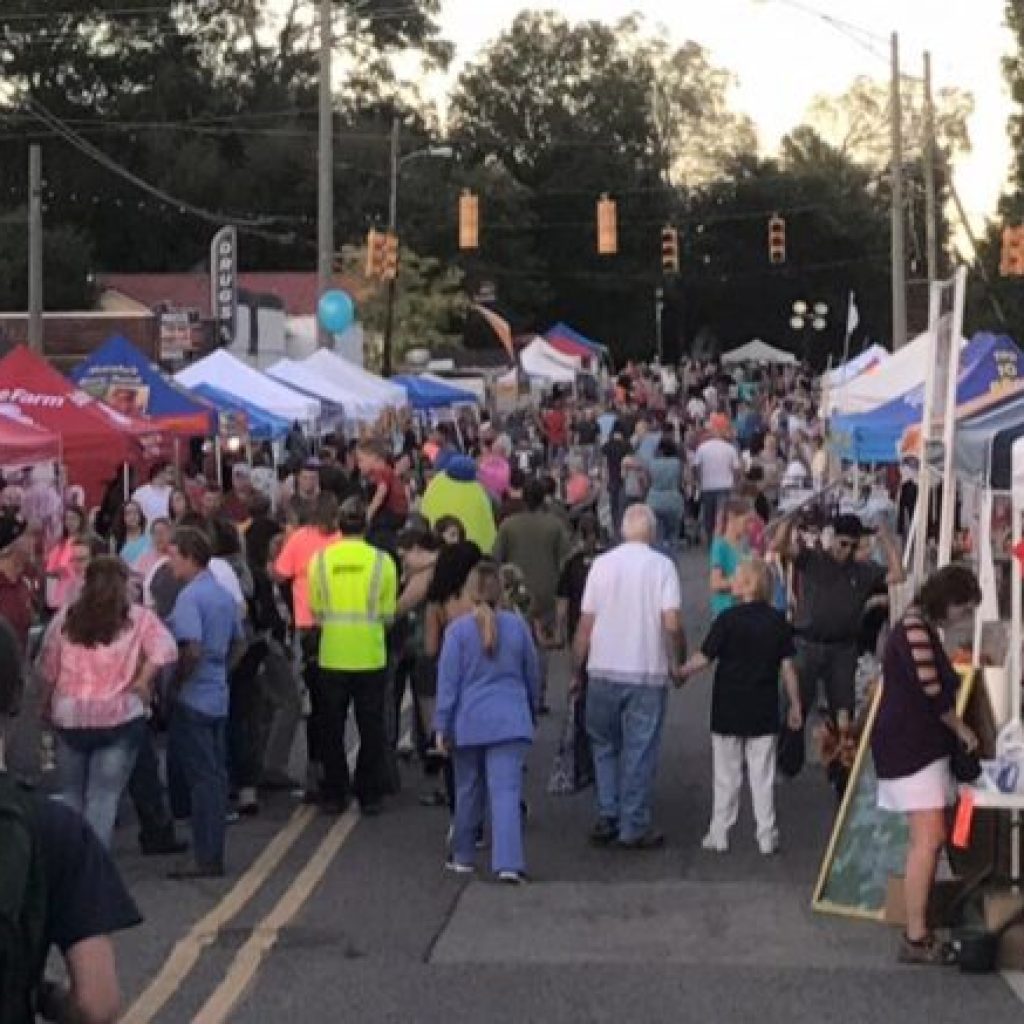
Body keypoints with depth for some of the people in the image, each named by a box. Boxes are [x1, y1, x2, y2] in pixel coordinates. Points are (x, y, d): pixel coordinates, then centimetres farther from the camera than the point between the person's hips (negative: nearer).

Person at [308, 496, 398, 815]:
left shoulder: (320, 559, -2)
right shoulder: (382, 561, -5)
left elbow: (315, 610, 1)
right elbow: (388, 615, -1)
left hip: (332, 657, 1)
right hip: (371, 656, -1)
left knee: (333, 729, 12)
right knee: (371, 729, 9)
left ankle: (334, 795, 15)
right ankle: (369, 795, 11)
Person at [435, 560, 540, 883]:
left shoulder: (458, 629, -5)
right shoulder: (517, 626, 1)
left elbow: (448, 681, -5)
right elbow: (533, 675, 12)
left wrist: (443, 726, 0)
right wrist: (531, 713, 27)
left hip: (469, 723, 0)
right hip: (510, 723, 0)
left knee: (468, 791, 15)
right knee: (506, 792, -6)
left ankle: (463, 857, 27)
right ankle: (508, 863, -17)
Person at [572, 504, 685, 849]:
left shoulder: (602, 563, 1)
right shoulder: (662, 566, -5)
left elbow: (585, 623, 2)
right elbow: (672, 623, -13)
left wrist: (576, 671, 11)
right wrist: (679, 662, 2)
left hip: (603, 670, 2)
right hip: (647, 672, -2)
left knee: (604, 745, 17)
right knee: (640, 750, 6)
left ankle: (607, 817, 12)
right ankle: (634, 827, 9)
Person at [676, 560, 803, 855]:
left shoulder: (728, 619, -11)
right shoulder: (778, 621, -1)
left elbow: (704, 658, -11)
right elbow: (788, 665, 0)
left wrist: (681, 673, 7)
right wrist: (795, 704, 7)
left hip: (728, 710, -2)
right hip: (764, 711, 2)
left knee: (726, 775, 8)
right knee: (762, 775, 8)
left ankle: (719, 834, 12)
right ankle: (767, 837, 9)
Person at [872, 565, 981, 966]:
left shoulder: (923, 628, 18)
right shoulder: (915, 631, -16)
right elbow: (931, 693, -19)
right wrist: (961, 728, -4)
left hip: (923, 746, 10)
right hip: (908, 747, -10)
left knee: (927, 839, 8)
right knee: (929, 839, -14)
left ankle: (918, 930, 10)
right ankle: (916, 938, -12)